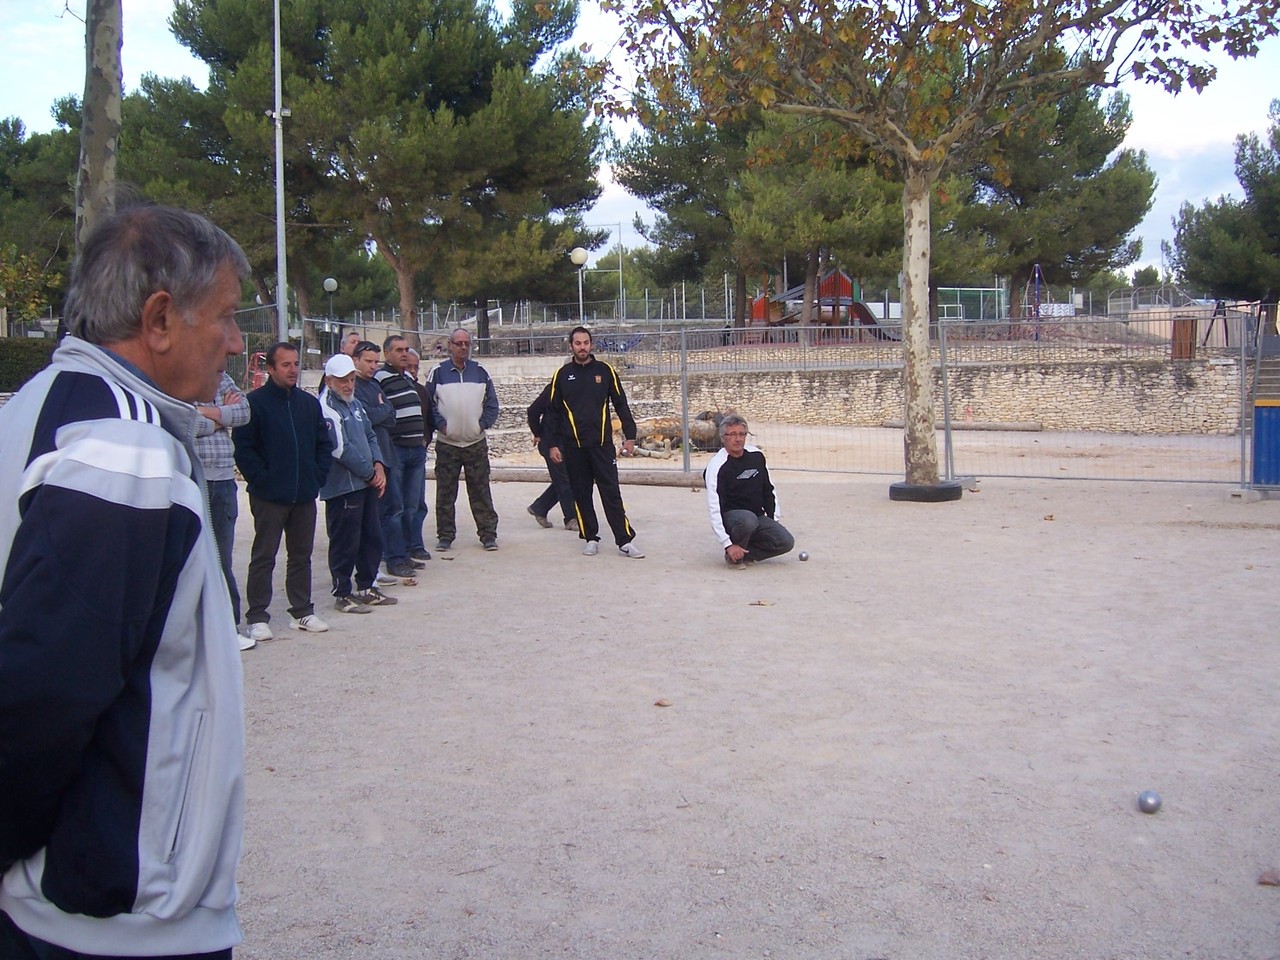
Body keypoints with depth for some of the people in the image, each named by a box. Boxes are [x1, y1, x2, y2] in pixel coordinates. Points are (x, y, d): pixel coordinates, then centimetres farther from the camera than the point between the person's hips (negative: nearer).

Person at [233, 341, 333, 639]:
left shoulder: (309, 403, 10)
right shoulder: (255, 402, -7)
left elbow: (324, 443, 15)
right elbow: (242, 447, -10)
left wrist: (318, 476, 4)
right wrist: (261, 479, -13)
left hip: (305, 495, 5)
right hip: (269, 497, -5)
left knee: (301, 555, 13)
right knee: (263, 556, 1)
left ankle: (302, 611, 23)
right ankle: (257, 617, 7)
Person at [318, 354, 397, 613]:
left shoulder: (355, 404, 15)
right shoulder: (326, 408, -14)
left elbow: (369, 436, 20)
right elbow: (341, 449, -19)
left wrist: (378, 465, 2)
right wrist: (370, 474, -11)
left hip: (366, 484, 9)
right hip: (342, 487, -9)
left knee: (372, 538, 15)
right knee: (345, 543, -1)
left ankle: (367, 588, 27)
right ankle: (342, 594, 9)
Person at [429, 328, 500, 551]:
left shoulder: (480, 372, 6)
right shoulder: (438, 372, 0)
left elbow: (492, 403, 8)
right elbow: (428, 403, 0)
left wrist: (483, 424, -4)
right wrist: (441, 425, -10)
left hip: (476, 443, 1)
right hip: (447, 443, -1)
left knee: (481, 491, 3)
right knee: (445, 492, 5)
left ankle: (488, 534, 8)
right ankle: (445, 535, 14)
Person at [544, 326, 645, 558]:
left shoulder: (605, 371, 3)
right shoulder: (562, 375, 5)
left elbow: (621, 404, 6)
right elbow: (553, 412, 8)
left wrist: (630, 436, 2)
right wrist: (553, 444, 3)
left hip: (602, 443, -1)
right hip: (573, 446, 1)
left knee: (611, 492, -5)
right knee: (581, 494, 6)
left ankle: (626, 540, -4)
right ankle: (590, 539, 16)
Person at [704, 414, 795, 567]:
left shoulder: (756, 455, 3)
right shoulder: (717, 466, -16)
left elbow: (768, 489, 17)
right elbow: (714, 508, -21)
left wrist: (774, 519, 11)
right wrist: (728, 544, -27)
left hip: (759, 517, 6)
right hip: (730, 516, -6)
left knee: (786, 542, -15)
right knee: (748, 520, -39)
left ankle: (743, 552, 3)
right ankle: (733, 556, -12)